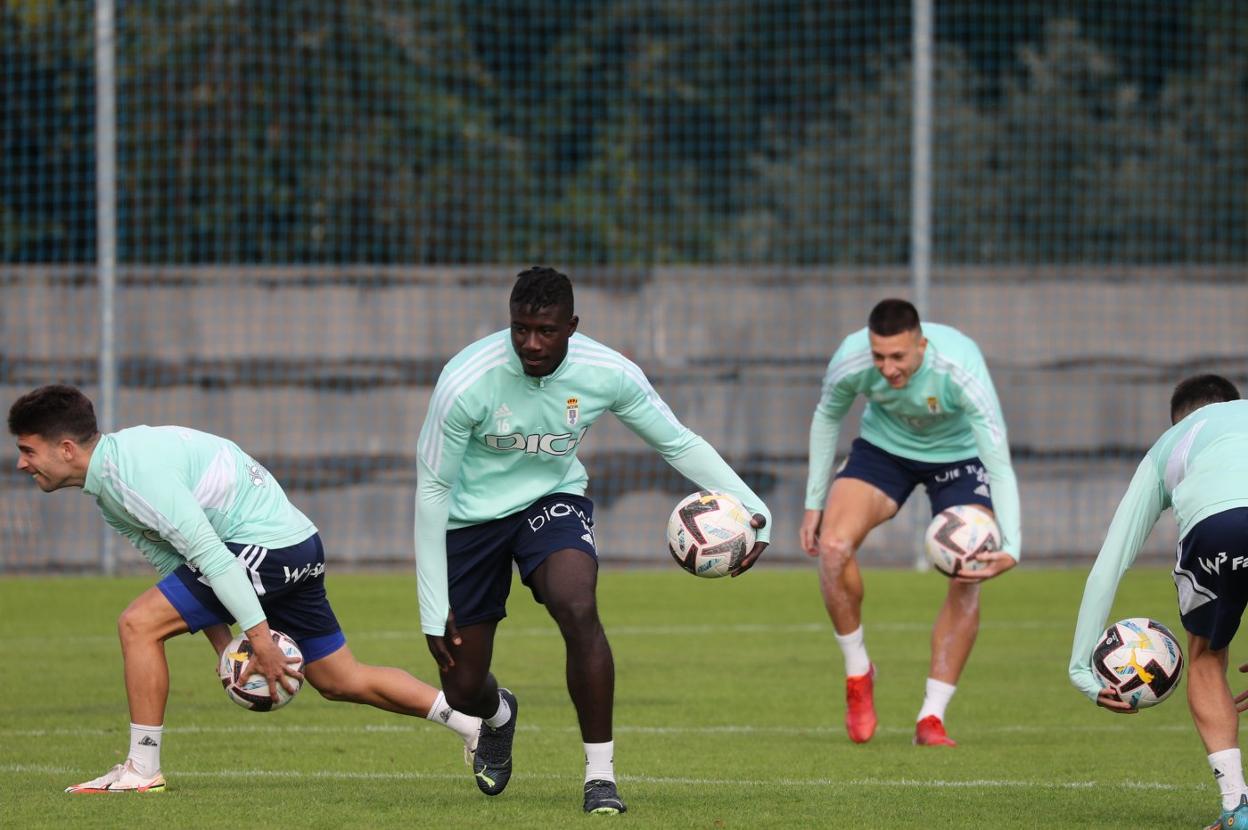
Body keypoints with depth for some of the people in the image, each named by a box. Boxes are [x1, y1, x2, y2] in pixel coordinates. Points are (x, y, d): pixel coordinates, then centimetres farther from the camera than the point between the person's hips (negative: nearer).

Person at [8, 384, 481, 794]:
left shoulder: (130, 470, -21)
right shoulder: (105, 488, 12)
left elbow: (206, 551, -24)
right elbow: (179, 563, 17)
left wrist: (259, 636, -23)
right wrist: (223, 644, 11)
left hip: (266, 546, -11)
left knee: (139, 624, -12)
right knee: (343, 682, 16)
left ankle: (142, 770, -5)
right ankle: (478, 721, 22)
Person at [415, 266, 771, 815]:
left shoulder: (608, 373, -20)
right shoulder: (466, 382, -28)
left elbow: (678, 444, -5)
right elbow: (432, 490, -18)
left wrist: (750, 507, -18)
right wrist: (433, 608, -18)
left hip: (554, 501, 1)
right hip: (472, 516, -1)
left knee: (578, 610, -32)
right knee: (462, 689, 3)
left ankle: (600, 774, -18)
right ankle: (499, 715, 47)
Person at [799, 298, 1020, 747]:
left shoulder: (961, 370, -37)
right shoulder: (850, 361, -29)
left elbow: (999, 465, -36)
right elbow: (827, 417, -4)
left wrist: (1010, 549, -48)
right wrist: (814, 503, -4)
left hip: (959, 453, -1)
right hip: (885, 446, 1)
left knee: (967, 579, -17)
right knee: (833, 545, -24)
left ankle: (932, 717, -5)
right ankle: (858, 673, -1)